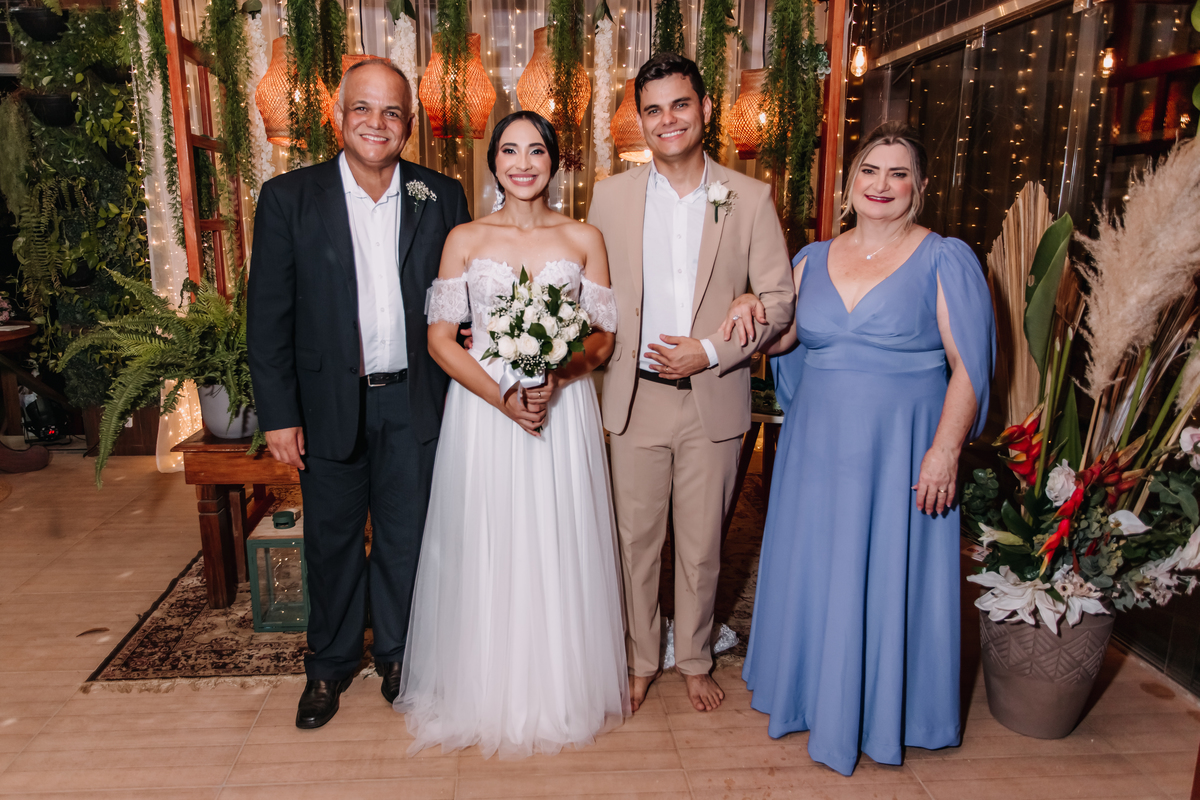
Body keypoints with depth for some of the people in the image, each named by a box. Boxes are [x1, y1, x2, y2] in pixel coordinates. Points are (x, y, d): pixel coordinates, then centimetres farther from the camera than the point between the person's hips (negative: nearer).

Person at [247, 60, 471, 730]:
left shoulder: (442, 197, 0)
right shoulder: (289, 198, -5)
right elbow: (269, 316, -4)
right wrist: (278, 413, -7)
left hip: (414, 403, 1)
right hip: (329, 404, -1)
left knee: (407, 537, 13)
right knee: (332, 541, 14)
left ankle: (400, 654, 36)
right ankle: (331, 662, 36)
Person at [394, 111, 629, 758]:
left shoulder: (584, 239, 5)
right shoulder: (464, 239, 3)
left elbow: (604, 337, 3)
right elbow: (440, 339, -1)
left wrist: (557, 377, -17)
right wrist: (502, 396, -15)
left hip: (564, 409, 1)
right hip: (483, 409, 0)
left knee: (558, 550, 8)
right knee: (485, 551, 6)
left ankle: (560, 689, 29)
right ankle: (485, 691, 28)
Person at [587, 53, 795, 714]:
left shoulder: (750, 199, -1)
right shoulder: (611, 196, 2)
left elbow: (778, 298, -2)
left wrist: (710, 351, -13)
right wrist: (605, 359, -4)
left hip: (714, 400, 0)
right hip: (636, 398, 1)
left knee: (702, 545, 13)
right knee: (636, 540, 12)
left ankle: (695, 659, 35)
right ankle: (640, 659, 33)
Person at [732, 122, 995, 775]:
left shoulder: (946, 260, -5)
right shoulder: (813, 259, 8)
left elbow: (969, 365, -9)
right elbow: (779, 339, 15)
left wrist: (944, 451, -17)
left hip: (900, 447, -4)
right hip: (818, 445, 4)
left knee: (891, 573, 7)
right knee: (813, 568, 14)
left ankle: (884, 709, 30)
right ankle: (813, 690, 37)